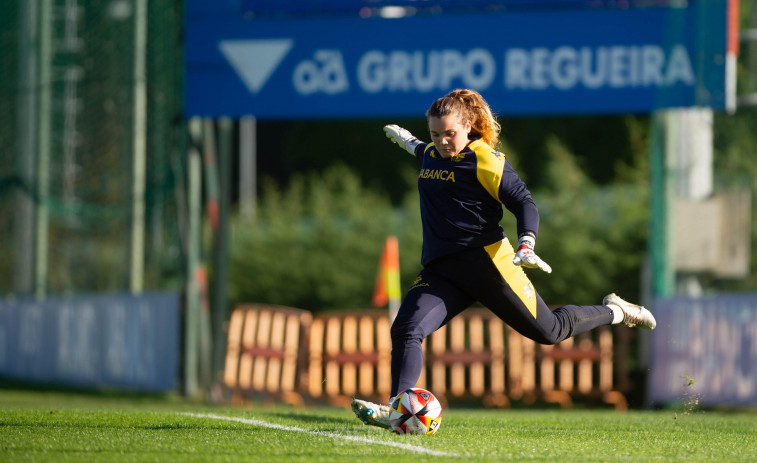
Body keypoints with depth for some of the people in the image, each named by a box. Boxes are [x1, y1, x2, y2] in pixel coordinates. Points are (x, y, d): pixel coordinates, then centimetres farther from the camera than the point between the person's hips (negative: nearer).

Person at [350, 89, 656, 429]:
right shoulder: (431, 155, 14)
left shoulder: (485, 161, -7)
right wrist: (408, 141, 61)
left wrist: (526, 246, -23)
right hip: (440, 270, 6)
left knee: (547, 331, 2)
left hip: (485, 260, -6)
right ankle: (397, 408, -26)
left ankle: (614, 312, 28)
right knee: (406, 329, -19)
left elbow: (523, 202, -8)